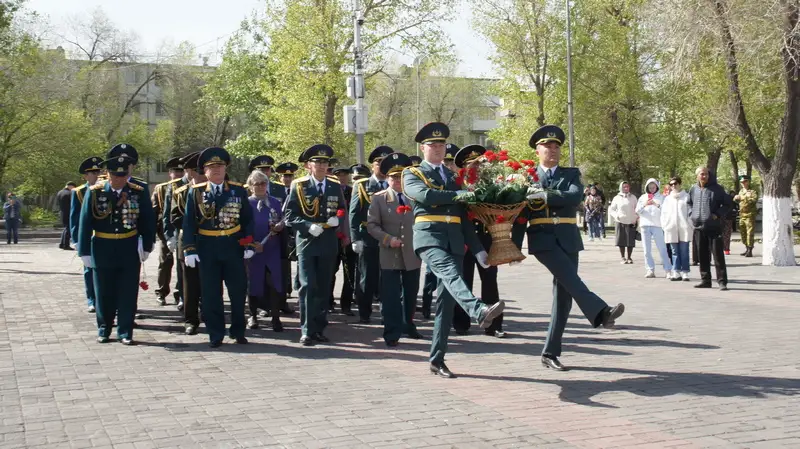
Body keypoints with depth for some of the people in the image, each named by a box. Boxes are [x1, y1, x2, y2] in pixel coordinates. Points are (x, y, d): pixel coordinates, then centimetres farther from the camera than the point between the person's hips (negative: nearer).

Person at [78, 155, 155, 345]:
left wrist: (147, 246, 3)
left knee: (128, 294, 5)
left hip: (130, 251, 0)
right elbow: (85, 223, -3)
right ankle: (104, 329, 26)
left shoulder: (139, 193, -3)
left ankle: (125, 332, 15)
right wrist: (84, 251, -4)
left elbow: (148, 221, 4)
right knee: (104, 294, 11)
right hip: (103, 250, 0)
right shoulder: (94, 193, -6)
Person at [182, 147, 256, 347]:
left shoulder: (238, 191, 4)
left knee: (238, 291, 6)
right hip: (207, 248, -1)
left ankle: (238, 331, 21)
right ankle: (215, 335, 13)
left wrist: (249, 245, -1)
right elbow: (189, 222, 1)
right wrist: (189, 249, -6)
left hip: (233, 247, 1)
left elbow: (247, 219, 7)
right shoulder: (196, 192, 2)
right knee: (211, 294, 4)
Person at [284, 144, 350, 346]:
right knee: (308, 287, -9)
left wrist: (338, 219, -7)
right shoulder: (298, 186, 0)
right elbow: (289, 214, -4)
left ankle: (319, 329, 16)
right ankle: (307, 331, -5)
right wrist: (309, 226, -19)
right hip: (306, 242, -3)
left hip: (328, 244, 3)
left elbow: (342, 211, 17)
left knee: (324, 289, 8)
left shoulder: (335, 187, 9)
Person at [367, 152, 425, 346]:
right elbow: (371, 224, -1)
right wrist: (388, 239, -15)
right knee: (391, 296, -4)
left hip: (412, 255, 2)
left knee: (411, 294, 14)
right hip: (390, 255, -2)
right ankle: (392, 333, 0)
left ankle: (408, 326, 30)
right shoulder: (379, 198, 2)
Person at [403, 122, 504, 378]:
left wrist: (478, 249, 11)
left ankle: (437, 360, 6)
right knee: (450, 273, -33)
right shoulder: (412, 174, 9)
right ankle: (480, 313, -59)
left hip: (455, 240, 5)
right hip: (429, 236, -5)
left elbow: (463, 216, 20)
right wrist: (457, 194, -9)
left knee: (446, 301, 1)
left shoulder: (452, 176, 24)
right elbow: (425, 194, -15)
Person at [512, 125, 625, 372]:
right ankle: (600, 312, -42)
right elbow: (520, 214, 5)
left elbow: (575, 196, -9)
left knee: (563, 294, 1)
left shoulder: (571, 173, 13)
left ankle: (550, 353, 7)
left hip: (568, 240, 3)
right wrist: (515, 247, -2)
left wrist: (544, 195, -16)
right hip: (542, 239, -3)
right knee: (569, 278, -28)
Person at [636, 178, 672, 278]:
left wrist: (657, 205, -18)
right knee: (647, 250, 2)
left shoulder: (661, 197, 7)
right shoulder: (642, 197, 14)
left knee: (662, 249, -7)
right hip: (645, 225, 3)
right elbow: (637, 211, 6)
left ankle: (668, 270, -7)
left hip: (658, 225, -3)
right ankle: (650, 270, 7)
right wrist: (644, 205, -11)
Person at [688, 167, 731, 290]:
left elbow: (727, 204, 1)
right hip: (698, 227, 4)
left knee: (718, 255, -6)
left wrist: (718, 215, -10)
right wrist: (692, 214, 11)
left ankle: (722, 281, -5)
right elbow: (689, 203, 26)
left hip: (714, 227, -4)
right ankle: (705, 280, 17)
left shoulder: (716, 189, -3)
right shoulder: (694, 189, 9)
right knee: (702, 256, 9)